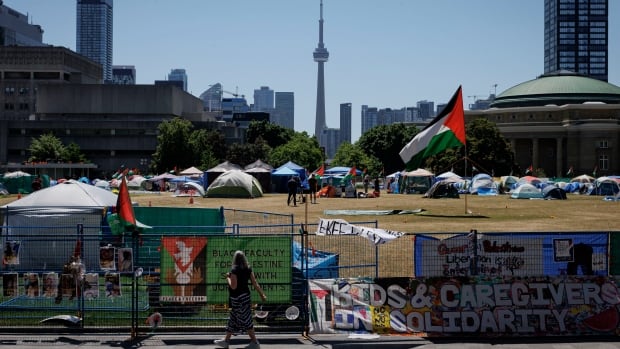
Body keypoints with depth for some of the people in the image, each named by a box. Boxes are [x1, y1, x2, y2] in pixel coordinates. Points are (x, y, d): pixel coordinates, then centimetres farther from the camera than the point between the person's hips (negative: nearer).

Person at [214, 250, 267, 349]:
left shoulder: (234, 270, -17)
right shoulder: (248, 269, 3)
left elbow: (233, 286, -20)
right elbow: (255, 283, 2)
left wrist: (228, 277, -5)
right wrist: (262, 294, 7)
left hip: (237, 298, -8)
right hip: (245, 296, 8)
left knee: (245, 320, -3)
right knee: (233, 319, 17)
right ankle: (226, 340, 26)